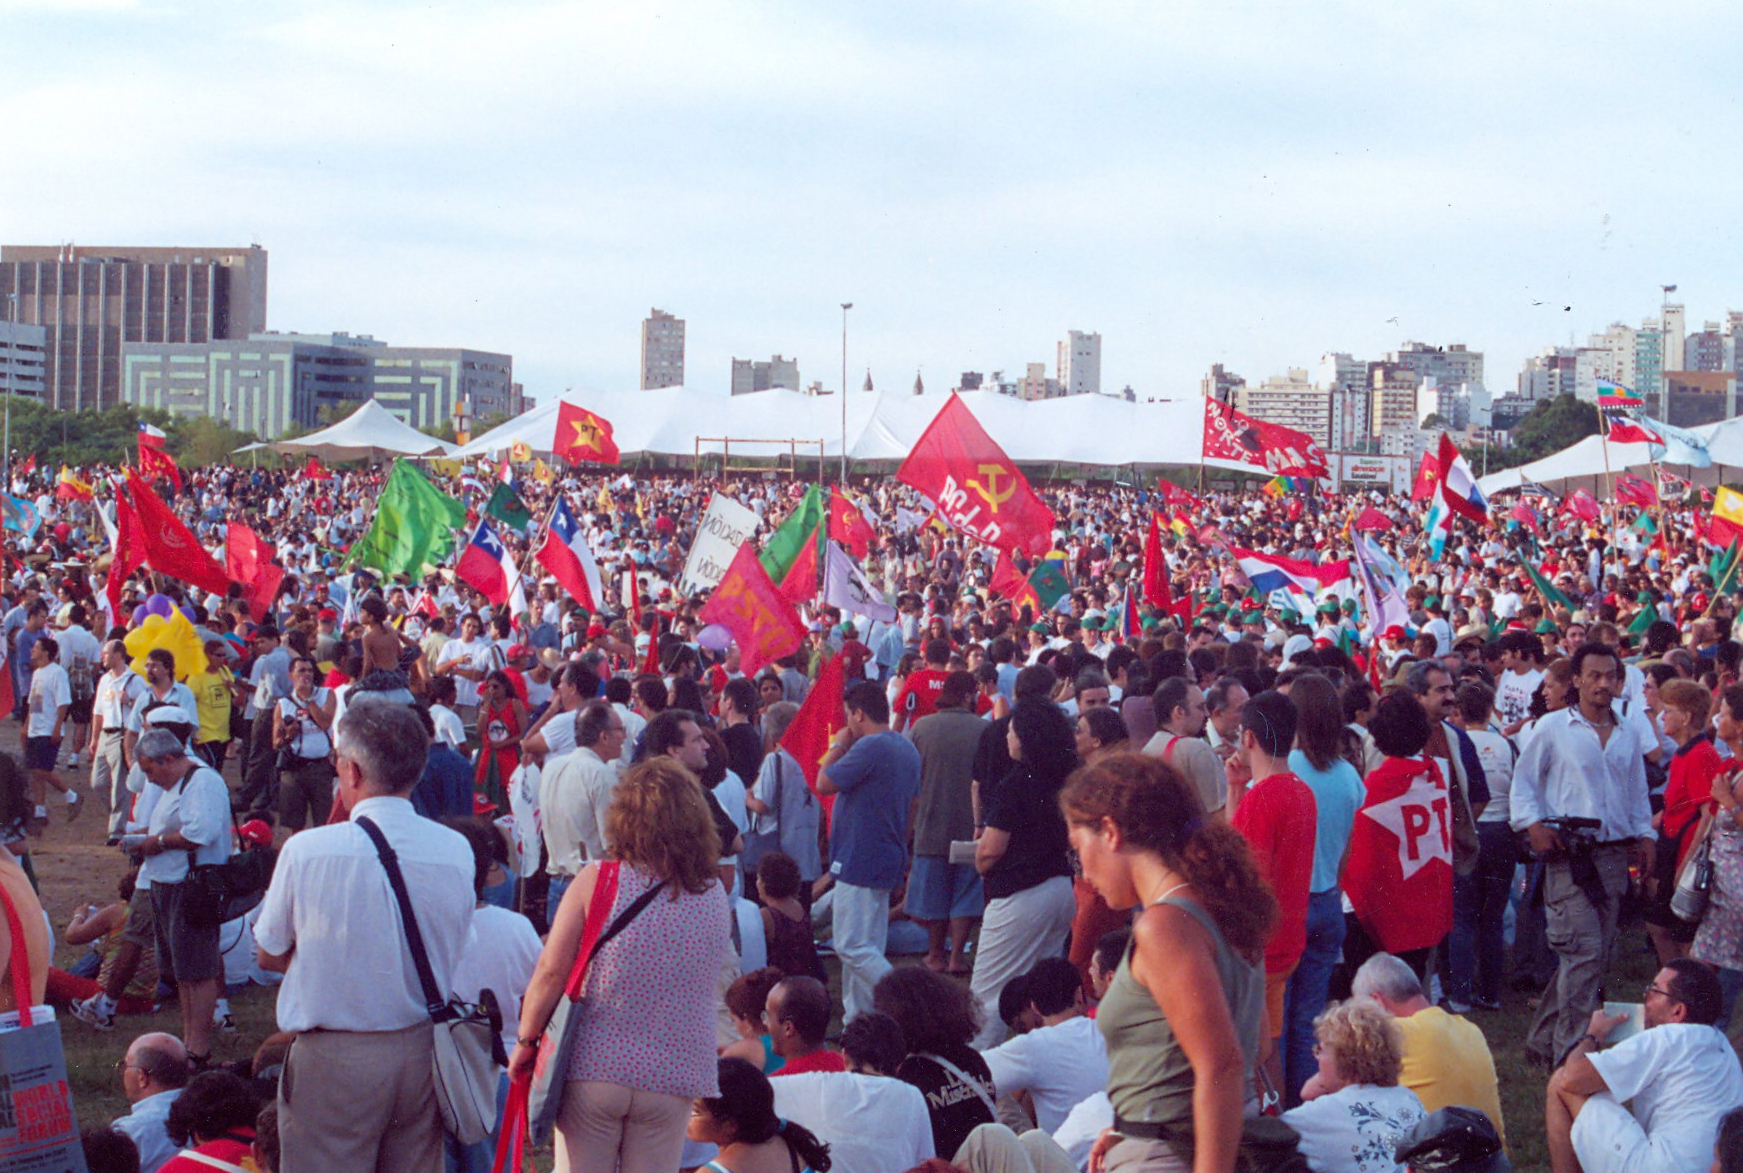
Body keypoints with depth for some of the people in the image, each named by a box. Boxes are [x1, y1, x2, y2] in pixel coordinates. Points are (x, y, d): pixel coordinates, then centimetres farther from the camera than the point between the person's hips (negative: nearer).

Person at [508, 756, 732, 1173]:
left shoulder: (596, 881, -8)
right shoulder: (715, 896, 1)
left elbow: (551, 973, -8)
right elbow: (712, 991, 9)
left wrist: (526, 1040, 3)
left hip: (594, 1066, -2)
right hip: (674, 1074, 2)